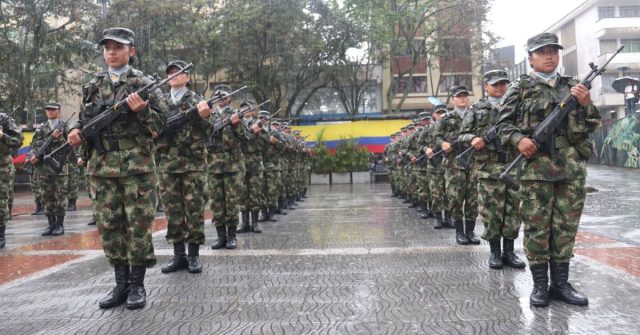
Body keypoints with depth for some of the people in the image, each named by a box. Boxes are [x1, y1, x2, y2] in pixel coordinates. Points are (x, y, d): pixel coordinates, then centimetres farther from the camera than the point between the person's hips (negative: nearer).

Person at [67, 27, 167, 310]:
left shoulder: (144, 83, 2)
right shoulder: (93, 86, 14)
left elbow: (160, 123, -1)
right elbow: (83, 118, 21)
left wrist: (141, 109, -19)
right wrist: (75, 130, 0)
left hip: (135, 163, -4)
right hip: (101, 165, 5)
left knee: (138, 224, -1)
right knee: (108, 226, 6)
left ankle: (137, 284, 9)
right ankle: (121, 283, 17)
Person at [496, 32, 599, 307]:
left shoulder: (573, 86, 14)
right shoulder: (520, 88, 4)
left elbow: (592, 126, 15)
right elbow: (503, 123, 2)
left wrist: (586, 105, -4)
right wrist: (518, 139, -16)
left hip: (572, 168, 4)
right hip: (536, 167, -3)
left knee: (566, 227, 8)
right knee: (537, 227, 0)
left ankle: (561, 284, 19)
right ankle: (540, 285, 11)